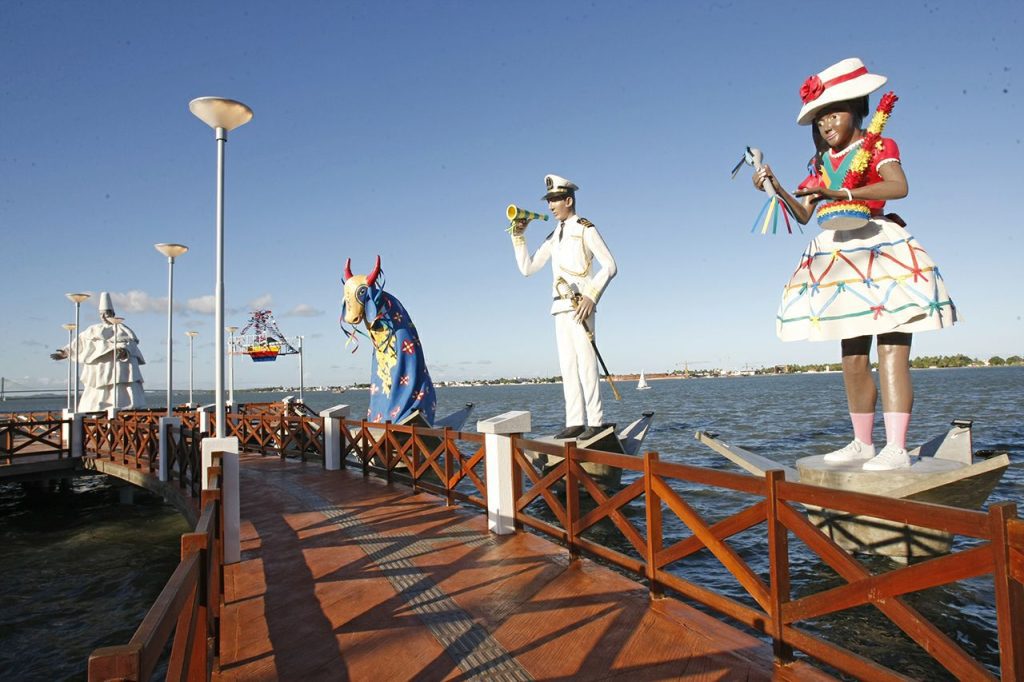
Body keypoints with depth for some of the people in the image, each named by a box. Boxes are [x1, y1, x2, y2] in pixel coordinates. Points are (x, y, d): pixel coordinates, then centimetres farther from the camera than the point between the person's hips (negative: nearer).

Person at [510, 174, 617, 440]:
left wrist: (592, 295, -17)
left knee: (586, 362, -9)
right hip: (560, 307, 7)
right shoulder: (553, 237, 20)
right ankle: (575, 422, 8)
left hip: (580, 305, -7)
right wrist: (518, 236, 9)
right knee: (568, 366, 5)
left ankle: (595, 422, -5)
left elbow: (609, 265, -6)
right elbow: (527, 268, 18)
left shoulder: (585, 229, 1)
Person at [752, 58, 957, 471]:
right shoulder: (821, 161, 17)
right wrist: (777, 190, -3)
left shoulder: (879, 147, 2)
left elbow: (899, 186, -18)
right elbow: (803, 214, 11)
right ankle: (863, 443, 15)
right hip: (837, 259, 6)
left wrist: (842, 192, -27)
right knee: (852, 358, 7)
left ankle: (896, 449, -11)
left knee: (891, 353, -11)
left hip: (880, 251, -6)